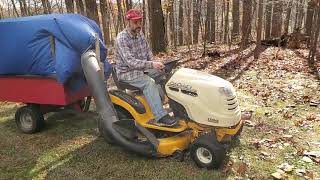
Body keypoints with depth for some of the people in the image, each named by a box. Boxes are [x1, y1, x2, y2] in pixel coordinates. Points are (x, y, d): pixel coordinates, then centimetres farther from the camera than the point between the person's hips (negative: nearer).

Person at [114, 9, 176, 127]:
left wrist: (155, 65, -5)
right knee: (149, 83, -30)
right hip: (127, 73, -7)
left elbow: (148, 53, 14)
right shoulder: (122, 38, -18)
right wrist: (151, 65, -39)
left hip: (141, 70, 7)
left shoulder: (140, 35, 7)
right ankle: (161, 117, -30)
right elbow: (130, 62, -28)